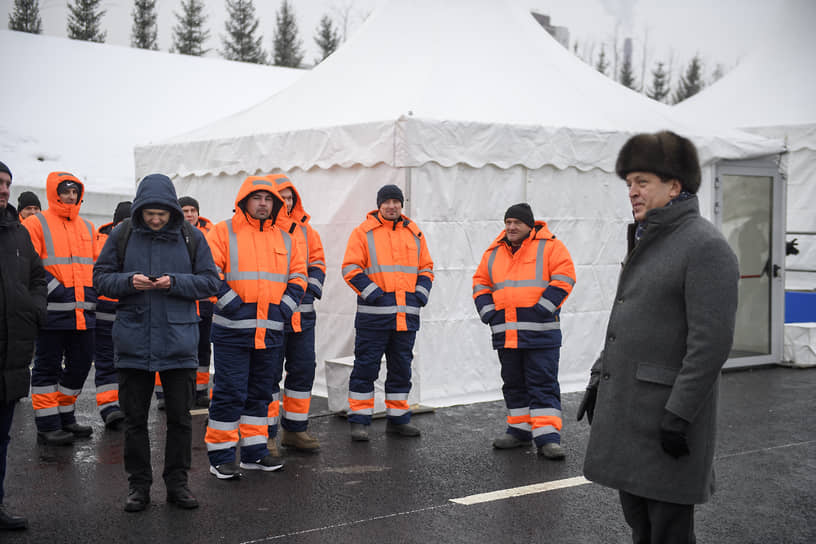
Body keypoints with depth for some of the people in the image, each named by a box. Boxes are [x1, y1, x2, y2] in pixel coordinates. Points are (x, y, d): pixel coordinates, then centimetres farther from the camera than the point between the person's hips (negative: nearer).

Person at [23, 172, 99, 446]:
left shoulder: (87, 227, 18)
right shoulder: (36, 224, -2)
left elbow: (96, 265, 23)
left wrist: (91, 294, 9)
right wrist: (55, 290, -17)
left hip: (83, 311, 7)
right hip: (53, 312, -7)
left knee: (81, 363, 11)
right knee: (47, 367, 0)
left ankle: (65, 417, 26)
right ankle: (47, 425, 6)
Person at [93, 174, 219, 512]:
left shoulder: (190, 238, 1)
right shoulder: (122, 236, 2)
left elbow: (210, 281, 1)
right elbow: (101, 277, 4)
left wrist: (174, 282, -16)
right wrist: (129, 281, -16)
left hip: (179, 343, 0)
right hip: (133, 341, 0)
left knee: (180, 417, 7)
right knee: (135, 418, 7)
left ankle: (177, 482, 19)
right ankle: (138, 485, 18)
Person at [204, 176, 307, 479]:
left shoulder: (285, 238, 14)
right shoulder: (224, 232, -2)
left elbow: (298, 275, 17)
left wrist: (285, 307, 3)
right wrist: (230, 303, -16)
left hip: (271, 330, 5)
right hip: (232, 329, -5)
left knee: (261, 392, 12)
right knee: (229, 392, -3)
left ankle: (255, 452, 23)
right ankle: (221, 456, 6)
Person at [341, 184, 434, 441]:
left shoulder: (414, 233, 14)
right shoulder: (364, 232, 0)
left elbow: (426, 267, 19)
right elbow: (351, 268, -5)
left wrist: (421, 293, 3)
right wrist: (372, 292, -15)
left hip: (407, 314, 5)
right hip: (374, 313, -5)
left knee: (401, 367, 11)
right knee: (366, 366, -2)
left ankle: (398, 418, 21)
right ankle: (359, 420, 5)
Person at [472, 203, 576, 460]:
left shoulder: (549, 246, -1)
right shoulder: (494, 252, 13)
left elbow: (563, 278, -8)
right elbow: (480, 284, 18)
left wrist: (543, 308, -16)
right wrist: (488, 312, 4)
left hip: (540, 332, -5)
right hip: (505, 332, 6)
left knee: (543, 385, -5)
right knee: (513, 384, 14)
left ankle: (547, 436, -6)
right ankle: (520, 429, 25)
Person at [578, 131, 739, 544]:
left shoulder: (705, 247, -14)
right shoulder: (646, 242, 15)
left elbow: (711, 342, -20)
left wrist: (679, 416, -22)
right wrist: (598, 380, 18)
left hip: (666, 409, -9)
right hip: (626, 405, 9)